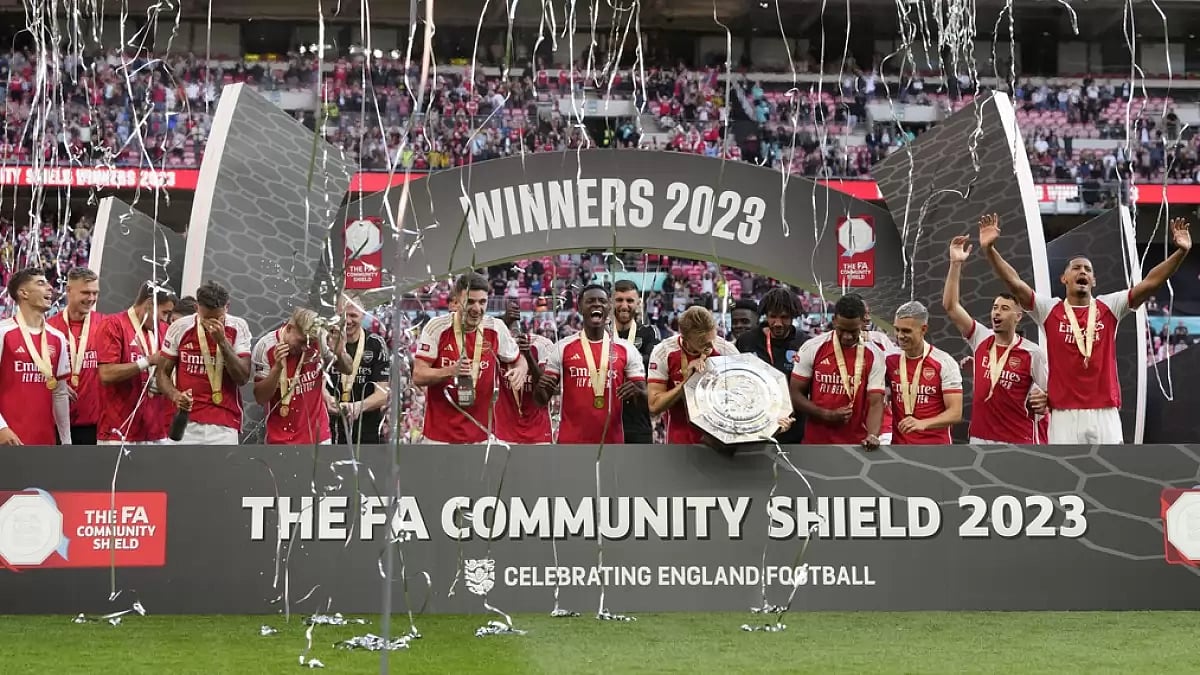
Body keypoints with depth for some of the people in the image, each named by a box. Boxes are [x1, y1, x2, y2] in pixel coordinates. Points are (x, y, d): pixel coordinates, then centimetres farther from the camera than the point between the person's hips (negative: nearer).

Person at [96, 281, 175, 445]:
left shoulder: (163, 330, 11)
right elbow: (106, 374, -15)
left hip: (156, 431, 6)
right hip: (120, 430, -6)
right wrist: (148, 361, -14)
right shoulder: (115, 325, -6)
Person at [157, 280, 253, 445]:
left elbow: (243, 377, -6)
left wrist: (222, 341, -16)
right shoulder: (180, 328, 0)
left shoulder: (238, 328, 0)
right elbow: (163, 372, 8)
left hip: (224, 425, -1)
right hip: (186, 422, 1)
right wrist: (175, 395, -13)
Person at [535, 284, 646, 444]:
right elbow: (542, 400, 4)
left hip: (612, 442, 1)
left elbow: (645, 397, 4)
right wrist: (541, 387, -20)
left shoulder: (626, 349, 4)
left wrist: (635, 392, -19)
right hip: (572, 442, -1)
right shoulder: (563, 348, 2)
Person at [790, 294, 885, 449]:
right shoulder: (812, 348, -5)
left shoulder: (874, 356, -3)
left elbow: (875, 402, -8)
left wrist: (872, 436, -25)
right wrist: (827, 415, -14)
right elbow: (795, 394, -2)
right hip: (816, 442, 0)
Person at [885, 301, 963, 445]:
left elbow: (955, 413, -13)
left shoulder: (945, 363, -7)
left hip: (936, 445, -3)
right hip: (898, 445, 3)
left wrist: (923, 424, -30)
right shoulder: (890, 360, 4)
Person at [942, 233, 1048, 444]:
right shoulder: (981, 339, 4)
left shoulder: (1033, 353, -5)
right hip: (980, 440, 4)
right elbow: (950, 306, 0)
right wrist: (955, 264, -8)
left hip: (1020, 444, -4)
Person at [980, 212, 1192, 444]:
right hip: (1064, 413, -1)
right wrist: (990, 249, -21)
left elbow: (1150, 283, -2)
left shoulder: (1109, 307, 6)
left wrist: (1180, 252, -13)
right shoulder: (1050, 309, 3)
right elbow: (1015, 283, -8)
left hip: (1105, 413, 1)